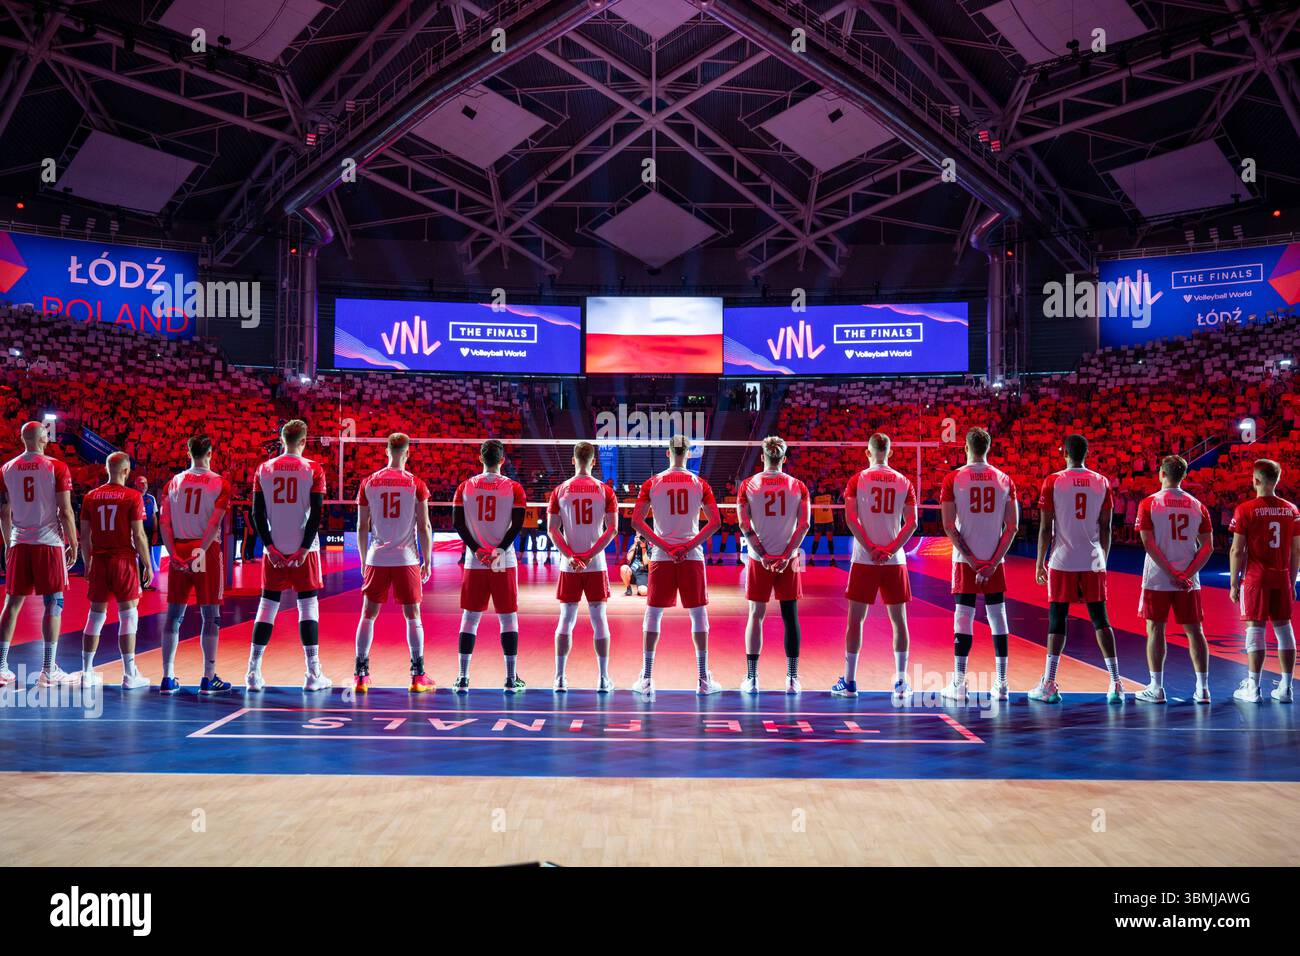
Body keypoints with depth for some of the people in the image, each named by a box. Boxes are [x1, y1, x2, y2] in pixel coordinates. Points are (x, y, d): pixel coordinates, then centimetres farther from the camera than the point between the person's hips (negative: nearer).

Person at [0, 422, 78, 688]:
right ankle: (48, 671, 0)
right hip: (49, 543, -4)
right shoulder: (57, 468, -6)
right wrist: (73, 544, -1)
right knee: (53, 604, 0)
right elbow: (65, 511, -9)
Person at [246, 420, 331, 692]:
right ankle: (313, 674, 2)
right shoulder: (313, 470, -4)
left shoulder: (264, 469, 4)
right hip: (304, 548, -3)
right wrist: (304, 549, -8)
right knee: (308, 606, 2)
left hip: (273, 549, 3)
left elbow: (257, 513, 1)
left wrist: (270, 546, 1)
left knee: (267, 606, 9)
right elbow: (316, 514, -10)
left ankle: (253, 672, 9)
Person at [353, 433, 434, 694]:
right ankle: (418, 677, 8)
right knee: (413, 616, 7)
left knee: (368, 615, 10)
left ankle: (360, 676, 10)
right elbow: (424, 527, -4)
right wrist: (427, 561, 5)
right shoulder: (416, 484, -4)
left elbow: (362, 527, 6)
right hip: (406, 559, -2)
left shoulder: (368, 483, 3)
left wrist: (364, 561, 16)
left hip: (376, 559, 2)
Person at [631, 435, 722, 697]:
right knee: (698, 614, 7)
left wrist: (664, 546, -6)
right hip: (692, 557, 0)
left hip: (661, 557, 0)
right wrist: (688, 546, -7)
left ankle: (646, 680, 9)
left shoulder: (652, 483, 2)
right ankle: (704, 680, 9)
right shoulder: (700, 484, 2)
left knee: (653, 614, 8)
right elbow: (715, 522, -5)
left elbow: (636, 521, -5)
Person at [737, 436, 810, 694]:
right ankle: (792, 679, 7)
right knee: (790, 616, 6)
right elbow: (805, 523, -6)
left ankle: (751, 679, 7)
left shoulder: (748, 484, 0)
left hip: (759, 559, 0)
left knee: (756, 615, 6)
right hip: (789, 559, 0)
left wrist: (763, 555, -7)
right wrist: (787, 555, -9)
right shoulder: (798, 486, 3)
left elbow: (744, 524, -6)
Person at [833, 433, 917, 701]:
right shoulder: (904, 482, 6)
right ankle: (901, 683, 10)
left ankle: (849, 682, 8)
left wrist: (870, 549, -9)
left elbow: (851, 518, -10)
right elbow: (911, 522, -2)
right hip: (895, 560, 2)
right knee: (899, 620, 9)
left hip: (864, 559, -2)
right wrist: (890, 549, -7)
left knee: (855, 619, 5)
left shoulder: (857, 480, 0)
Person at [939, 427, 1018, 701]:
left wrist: (971, 560, -8)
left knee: (964, 618, 0)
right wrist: (994, 562, -4)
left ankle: (959, 684, 2)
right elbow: (1012, 526, -1)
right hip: (995, 560, 2)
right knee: (997, 618, 8)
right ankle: (1001, 685, 11)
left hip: (965, 560, -2)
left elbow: (948, 526, -9)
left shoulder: (953, 479, -4)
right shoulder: (1004, 480, 4)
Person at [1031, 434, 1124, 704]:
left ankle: (1049, 686, 2)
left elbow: (1046, 527, -5)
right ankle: (1116, 684, 7)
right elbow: (1105, 527, 7)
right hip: (1093, 562, 3)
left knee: (1057, 621, 2)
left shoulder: (1053, 481, -4)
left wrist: (1039, 562, 3)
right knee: (1100, 621, 9)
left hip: (1062, 562, -3)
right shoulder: (1102, 483, 5)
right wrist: (1104, 560, 17)